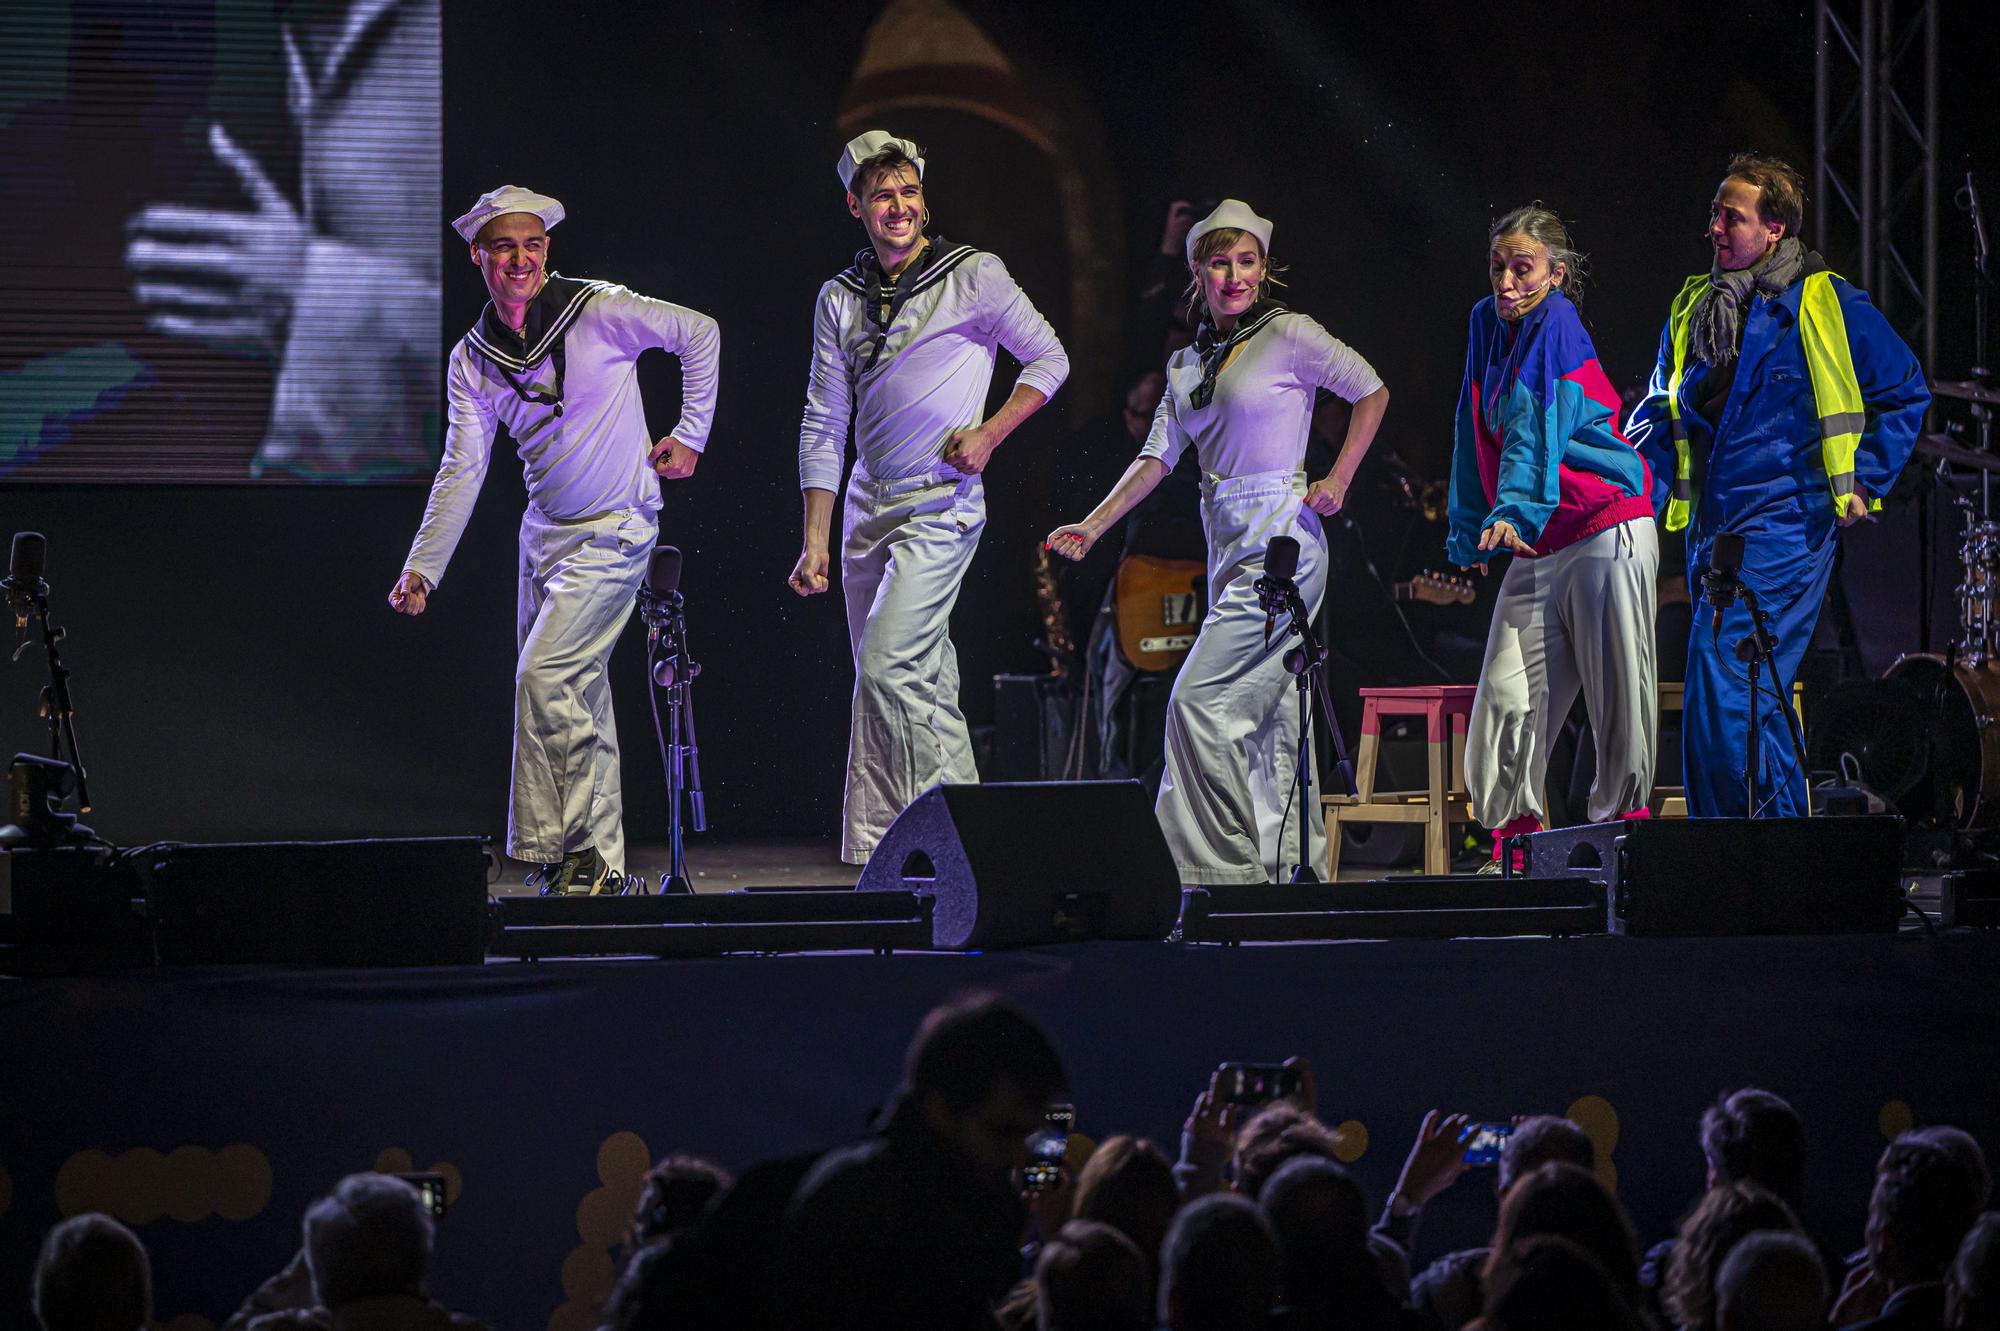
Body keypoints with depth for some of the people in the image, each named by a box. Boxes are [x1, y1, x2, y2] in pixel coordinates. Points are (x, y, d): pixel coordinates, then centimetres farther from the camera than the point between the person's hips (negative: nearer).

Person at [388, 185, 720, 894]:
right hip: (544, 534, 6)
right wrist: (422, 568, -10)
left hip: (613, 532, -6)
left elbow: (699, 333, -1)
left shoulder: (598, 312, -13)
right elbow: (461, 471, 0)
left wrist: (691, 434, 0)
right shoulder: (472, 361, 2)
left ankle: (563, 850, -10)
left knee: (545, 677, -17)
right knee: (580, 699, 8)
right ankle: (602, 864, 14)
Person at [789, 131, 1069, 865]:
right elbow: (823, 425, 9)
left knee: (887, 667, -17)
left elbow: (1049, 358, 4)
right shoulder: (840, 298, 10)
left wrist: (989, 433, -9)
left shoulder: (973, 275, -4)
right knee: (924, 683, 7)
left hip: (940, 506, -6)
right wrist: (814, 542, 4)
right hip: (869, 507, 6)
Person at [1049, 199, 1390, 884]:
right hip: (1228, 549, 7)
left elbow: (1372, 392, 3)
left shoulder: (1288, 335, -3)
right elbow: (1156, 457, 12)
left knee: (1198, 703, -15)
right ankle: (1292, 860, 8)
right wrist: (1093, 526, 1)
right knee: (1268, 712, 6)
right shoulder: (1189, 364, 16)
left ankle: (1228, 864, -13)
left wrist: (1338, 480, -5)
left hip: (1280, 541, -7)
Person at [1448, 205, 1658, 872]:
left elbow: (1539, 428, -23)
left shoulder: (1558, 327, -9)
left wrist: (1512, 512, -35)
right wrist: (1469, 531, 24)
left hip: (1606, 529, -7)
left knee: (1616, 691, -6)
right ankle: (1512, 839, 0)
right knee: (1506, 692, -3)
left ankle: (1622, 820, -2)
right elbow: (1479, 436, 22)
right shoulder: (1488, 324, 13)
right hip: (1537, 546, 7)